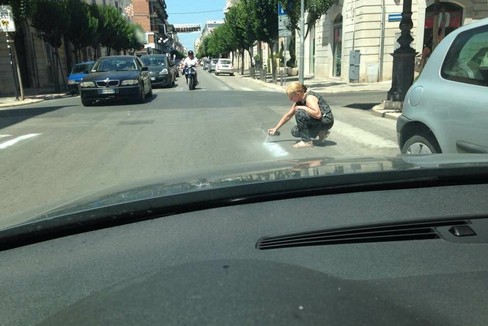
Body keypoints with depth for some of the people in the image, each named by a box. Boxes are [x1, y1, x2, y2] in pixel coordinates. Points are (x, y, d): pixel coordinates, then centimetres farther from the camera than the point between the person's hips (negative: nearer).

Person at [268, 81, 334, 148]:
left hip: (326, 121, -9)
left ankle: (307, 142, -15)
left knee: (299, 113, -25)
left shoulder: (310, 97, -23)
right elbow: (288, 116, 13)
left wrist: (302, 107, -27)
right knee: (294, 132, 2)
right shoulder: (299, 101, 4)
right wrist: (275, 128, 13)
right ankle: (321, 133, 12)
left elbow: (318, 114, -37)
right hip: (317, 121, 9)